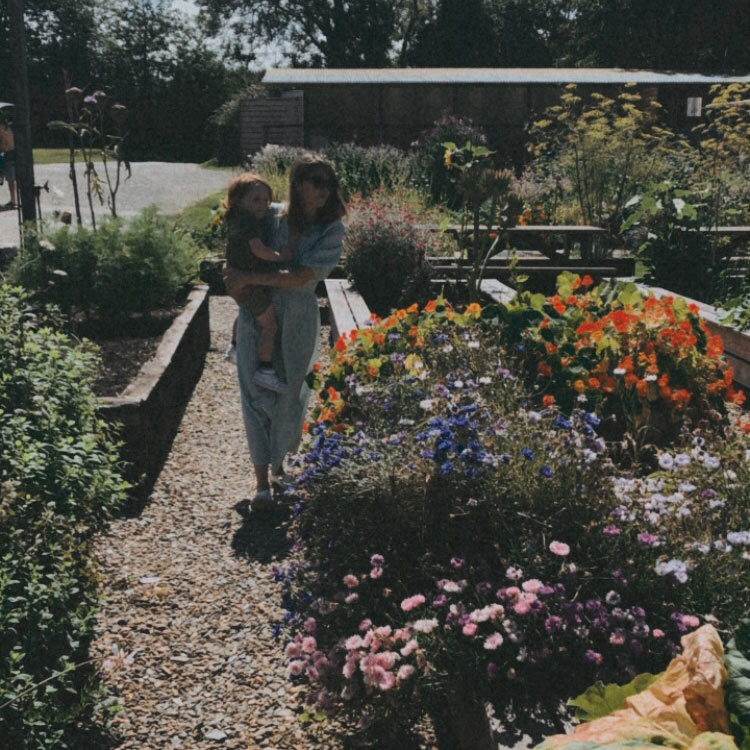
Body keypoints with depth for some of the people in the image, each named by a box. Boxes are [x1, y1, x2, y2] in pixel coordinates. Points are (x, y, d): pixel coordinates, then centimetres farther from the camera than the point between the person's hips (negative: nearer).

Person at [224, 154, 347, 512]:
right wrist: (234, 278, -4)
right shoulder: (272, 217, 0)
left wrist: (250, 278, -21)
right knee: (256, 395, 0)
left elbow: (302, 276, -19)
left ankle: (278, 465, 35)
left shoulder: (331, 231, -5)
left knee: (288, 397, 9)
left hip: (297, 322, -1)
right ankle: (262, 480, 10)